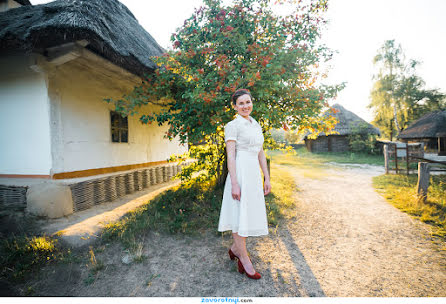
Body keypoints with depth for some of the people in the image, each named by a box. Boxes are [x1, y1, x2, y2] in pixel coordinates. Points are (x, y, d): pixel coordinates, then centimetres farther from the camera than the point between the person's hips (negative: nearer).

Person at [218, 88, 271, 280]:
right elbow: (230, 155, -12)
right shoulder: (232, 125, -5)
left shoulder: (256, 125, 16)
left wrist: (267, 178, 13)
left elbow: (261, 153, 16)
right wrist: (234, 183, -18)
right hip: (240, 173, -8)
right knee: (240, 215, 0)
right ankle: (244, 260, 14)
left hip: (254, 174, 8)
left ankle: (235, 248, 33)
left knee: (251, 213, 13)